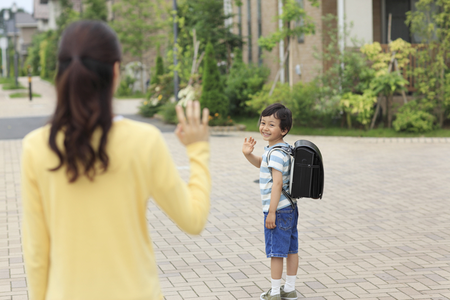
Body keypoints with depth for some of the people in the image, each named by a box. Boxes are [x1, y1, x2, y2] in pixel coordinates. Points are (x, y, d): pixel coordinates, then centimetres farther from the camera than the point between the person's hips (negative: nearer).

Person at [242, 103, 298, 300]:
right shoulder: (284, 148, 11)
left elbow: (277, 183, -25)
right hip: (290, 208, 10)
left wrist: (271, 213, -23)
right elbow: (261, 164, 28)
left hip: (278, 210, -10)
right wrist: (248, 154, 8)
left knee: (275, 252, 1)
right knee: (291, 249, 14)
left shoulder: (276, 154, -20)